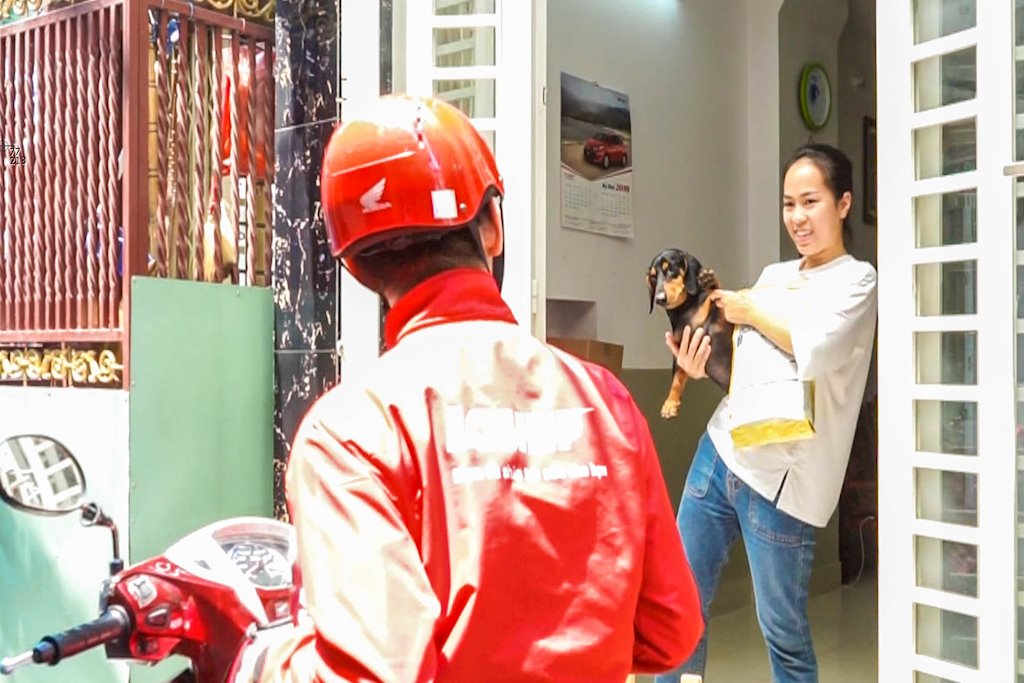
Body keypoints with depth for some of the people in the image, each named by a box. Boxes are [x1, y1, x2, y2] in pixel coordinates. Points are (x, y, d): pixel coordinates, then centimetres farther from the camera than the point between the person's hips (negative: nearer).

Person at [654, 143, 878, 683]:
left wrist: (750, 312, -9)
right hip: (720, 450, 7)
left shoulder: (856, 279, -5)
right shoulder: (773, 274, 15)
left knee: (783, 631, 4)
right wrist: (700, 368, 1)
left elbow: (815, 352, -24)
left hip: (779, 476, -7)